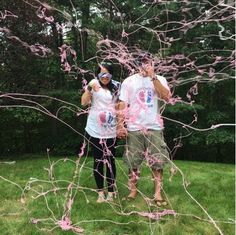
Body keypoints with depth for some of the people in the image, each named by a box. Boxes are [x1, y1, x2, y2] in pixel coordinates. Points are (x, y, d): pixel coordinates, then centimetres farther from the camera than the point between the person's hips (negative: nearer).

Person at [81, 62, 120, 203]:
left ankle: (111, 192, 17)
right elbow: (83, 102, -9)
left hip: (111, 131, 1)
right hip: (95, 130, 0)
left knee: (110, 161, 6)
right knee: (98, 161, 7)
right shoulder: (94, 84, -3)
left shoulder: (116, 86, 2)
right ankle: (100, 192, 17)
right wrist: (89, 88, -24)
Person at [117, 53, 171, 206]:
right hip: (134, 128, 0)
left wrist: (153, 77, -15)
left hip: (154, 127, 0)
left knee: (158, 162, 0)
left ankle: (158, 193, 9)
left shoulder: (159, 80, 4)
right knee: (133, 162, 7)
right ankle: (133, 190, 22)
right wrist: (120, 125, -5)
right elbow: (123, 105, 2)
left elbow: (166, 97, -14)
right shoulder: (129, 81, 4)